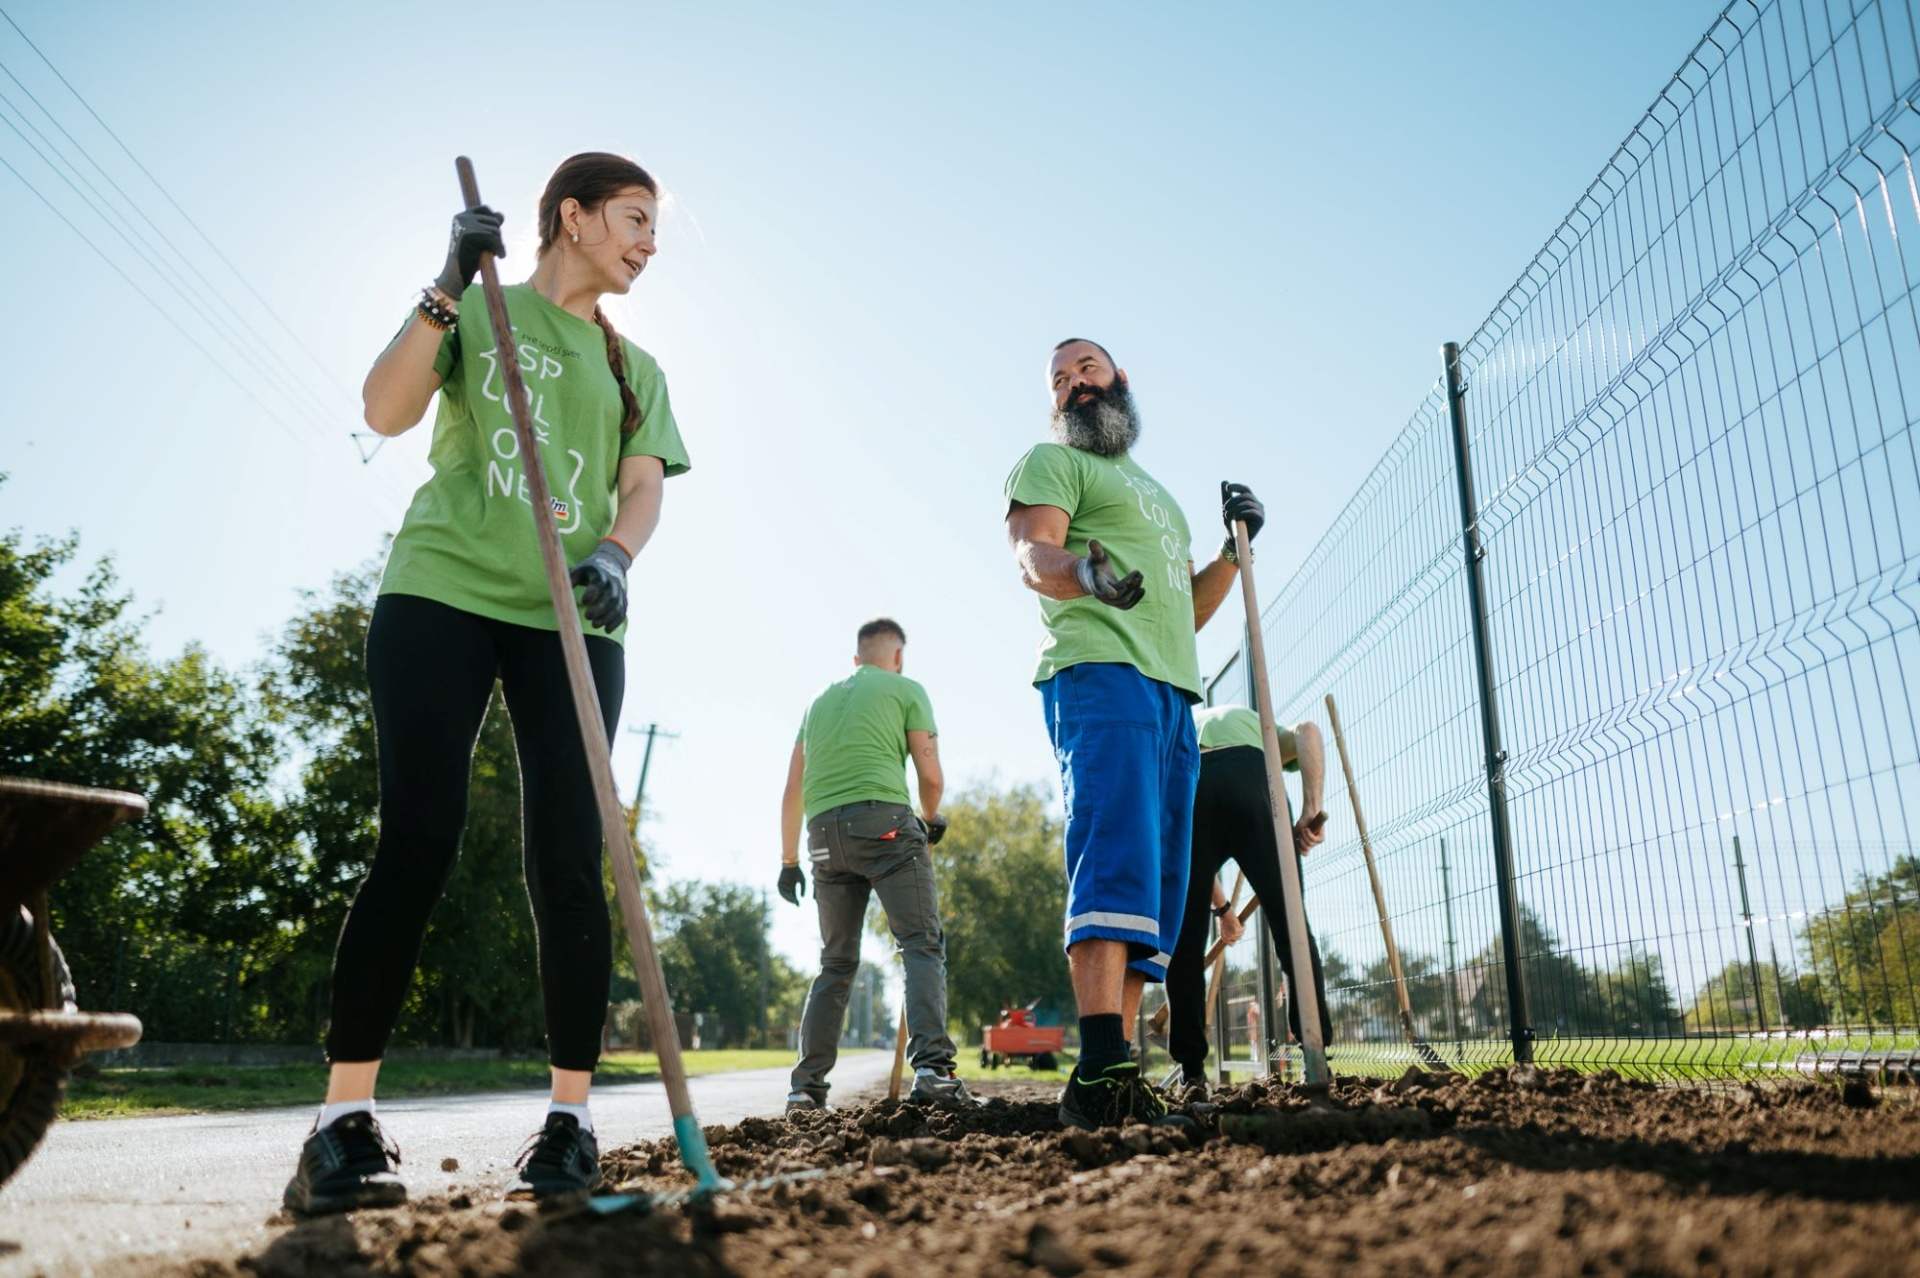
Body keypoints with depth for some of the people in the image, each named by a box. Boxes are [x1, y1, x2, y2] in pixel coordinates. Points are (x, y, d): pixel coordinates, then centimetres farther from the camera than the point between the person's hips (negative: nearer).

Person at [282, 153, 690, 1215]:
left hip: (571, 620, 3)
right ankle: (343, 1122, -6)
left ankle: (571, 1114, 1)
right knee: (419, 839, -11)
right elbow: (386, 410, -1)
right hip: (441, 592, -2)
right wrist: (446, 290, -9)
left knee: (566, 858, -5)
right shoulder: (476, 312, 13)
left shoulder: (636, 370, 21)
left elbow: (643, 489, 8)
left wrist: (615, 553, -13)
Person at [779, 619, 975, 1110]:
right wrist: (932, 819, 22)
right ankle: (932, 1065, -23)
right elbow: (930, 775, 3)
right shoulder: (906, 689, 12)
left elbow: (792, 790, 23)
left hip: (824, 835, 5)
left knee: (836, 963, 12)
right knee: (923, 944, -6)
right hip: (884, 821, -5)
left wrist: (789, 860, 26)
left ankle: (806, 1086, 7)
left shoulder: (820, 701, 27)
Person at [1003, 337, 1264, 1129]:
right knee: (1117, 863, -24)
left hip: (1173, 696, 8)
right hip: (1099, 675, -8)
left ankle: (1112, 1079, 2)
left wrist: (1235, 548, 18)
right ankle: (1101, 1074, -30)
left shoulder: (1156, 496, 33)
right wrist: (1085, 569, -33)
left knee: (1157, 889, 1)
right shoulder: (1052, 462, 11)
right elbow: (1033, 557, -11)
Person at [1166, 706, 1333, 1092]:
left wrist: (1221, 907, 45)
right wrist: (1312, 809, 1)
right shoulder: (1256, 724, 38)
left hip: (1179, 788, 2)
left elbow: (1196, 851, 38)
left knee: (1184, 941, 10)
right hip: (1244, 782, -1)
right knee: (1290, 925, 10)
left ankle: (1191, 1072, 11)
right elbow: (1307, 732, 9)